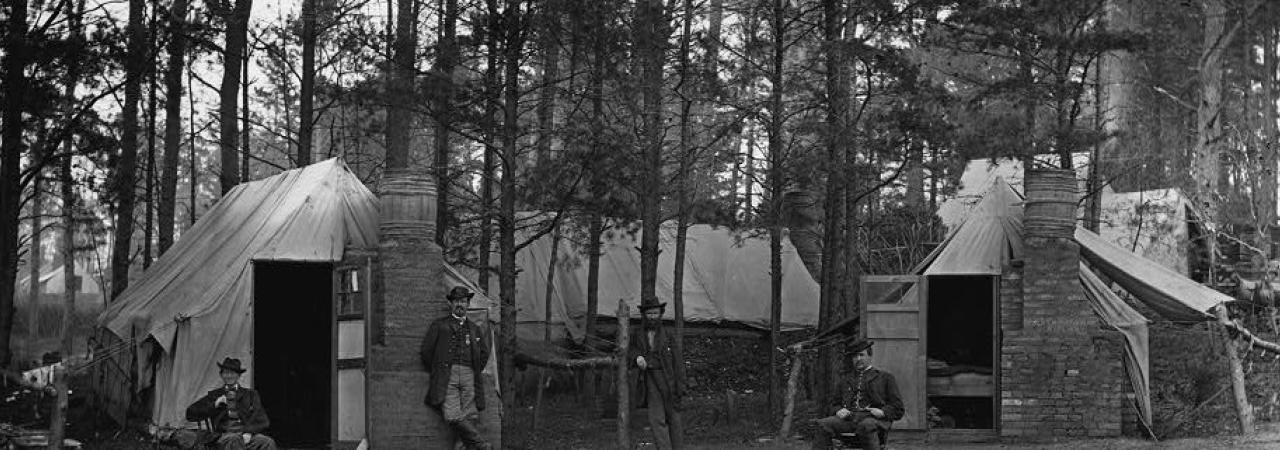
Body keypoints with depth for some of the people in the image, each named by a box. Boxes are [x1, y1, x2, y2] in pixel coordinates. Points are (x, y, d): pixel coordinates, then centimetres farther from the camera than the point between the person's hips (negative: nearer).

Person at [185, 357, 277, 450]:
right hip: (225, 436, -1)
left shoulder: (250, 394, 20)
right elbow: (190, 414, 11)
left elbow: (263, 421, 13)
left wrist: (249, 432, -7)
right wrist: (214, 405, -1)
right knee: (234, 440, -39)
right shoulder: (214, 395, 20)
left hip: (248, 435, 1)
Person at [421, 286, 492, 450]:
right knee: (454, 417, -20)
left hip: (468, 377, 3)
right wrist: (436, 372, 6)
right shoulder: (439, 325, 12)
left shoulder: (474, 329, 21)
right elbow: (426, 351, 8)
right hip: (447, 378, -3)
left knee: (471, 418, -8)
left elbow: (484, 353, 28)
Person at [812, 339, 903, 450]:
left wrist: (883, 412, -10)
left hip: (873, 418, -3)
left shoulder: (885, 377, 18)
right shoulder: (846, 378, 29)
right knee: (822, 425, -27)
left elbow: (897, 409, 13)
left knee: (866, 426, -41)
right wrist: (839, 410, 3)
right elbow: (835, 404, 28)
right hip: (848, 417, 3)